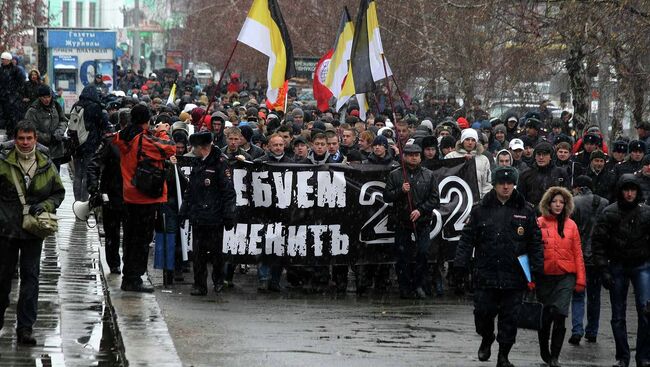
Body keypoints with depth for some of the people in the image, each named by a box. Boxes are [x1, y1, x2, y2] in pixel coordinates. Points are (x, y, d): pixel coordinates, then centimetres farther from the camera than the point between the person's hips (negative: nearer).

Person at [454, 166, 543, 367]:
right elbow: (467, 239, 4)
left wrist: (537, 270, 0)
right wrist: (460, 266, -1)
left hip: (514, 277, 0)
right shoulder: (480, 209, 3)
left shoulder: (526, 211, 4)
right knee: (483, 313, 3)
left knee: (509, 318, 3)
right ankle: (486, 339, 33)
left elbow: (535, 243, 6)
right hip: (485, 274, 0)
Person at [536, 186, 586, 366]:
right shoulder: (539, 224, 1)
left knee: (559, 315, -11)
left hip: (565, 277, 0)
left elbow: (577, 254, 7)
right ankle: (544, 350, 30)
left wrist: (580, 279, 4)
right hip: (544, 276, 0)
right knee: (545, 316, 9)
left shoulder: (571, 225, 5)